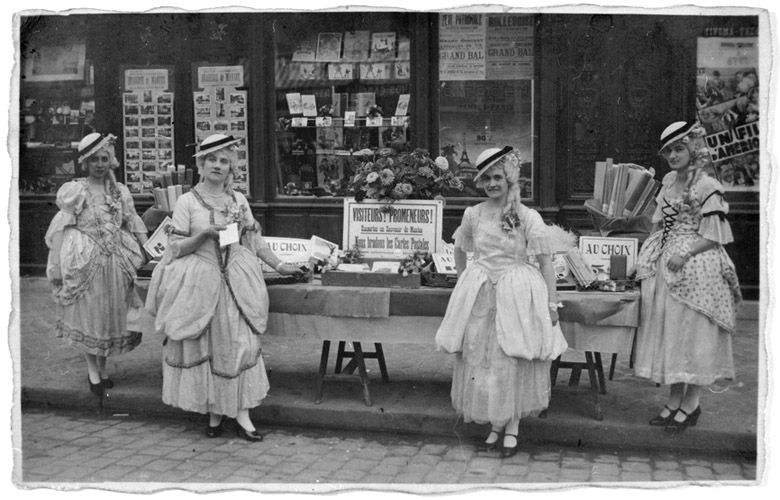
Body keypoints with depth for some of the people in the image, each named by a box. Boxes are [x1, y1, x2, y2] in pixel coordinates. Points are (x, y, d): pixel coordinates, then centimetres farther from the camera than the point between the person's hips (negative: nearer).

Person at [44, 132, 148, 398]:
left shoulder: (120, 192, 7)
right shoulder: (74, 191, -5)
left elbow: (134, 226, 12)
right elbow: (62, 230, -6)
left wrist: (151, 253, 9)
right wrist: (56, 267, -10)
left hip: (116, 262, 4)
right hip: (84, 263, -4)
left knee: (111, 314, 11)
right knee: (87, 314, 4)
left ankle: (103, 366, 27)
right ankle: (92, 370, 18)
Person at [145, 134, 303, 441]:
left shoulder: (238, 200, 8)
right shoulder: (187, 201, -2)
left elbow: (254, 239, 13)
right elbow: (175, 247, -4)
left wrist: (279, 265, 9)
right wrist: (205, 233, -18)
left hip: (234, 280, 2)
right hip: (199, 282, -2)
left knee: (239, 343, -4)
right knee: (204, 346, 2)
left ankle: (241, 413, 0)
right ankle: (213, 413, 13)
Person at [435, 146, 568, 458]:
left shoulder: (528, 218, -8)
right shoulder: (473, 215, 2)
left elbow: (545, 262, -7)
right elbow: (460, 249, 20)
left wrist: (552, 303, -10)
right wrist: (464, 283, 15)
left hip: (517, 295, -3)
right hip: (480, 297, 3)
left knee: (513, 363, 0)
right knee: (480, 360, 4)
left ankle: (511, 429, 14)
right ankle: (495, 426, 19)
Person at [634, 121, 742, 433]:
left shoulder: (708, 187, -12)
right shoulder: (668, 182, 10)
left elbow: (714, 237, -13)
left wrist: (685, 255, -22)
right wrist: (652, 253, 7)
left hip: (696, 269, -7)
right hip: (665, 265, 8)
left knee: (692, 332, 0)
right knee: (668, 332, 10)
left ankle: (691, 404, 13)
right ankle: (674, 400, 22)